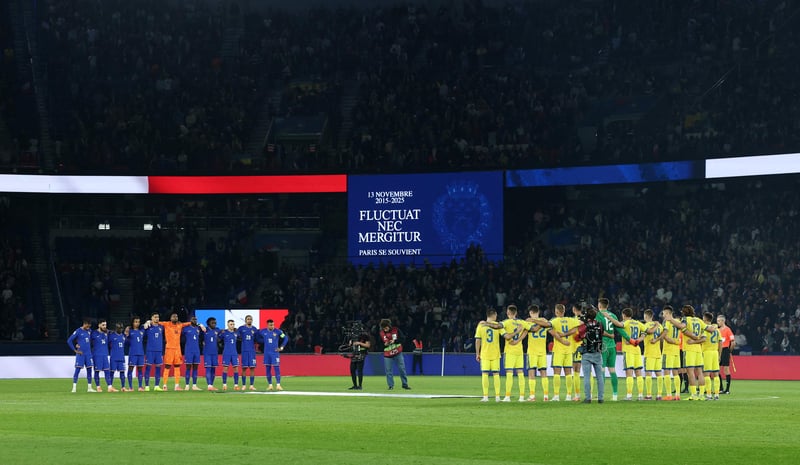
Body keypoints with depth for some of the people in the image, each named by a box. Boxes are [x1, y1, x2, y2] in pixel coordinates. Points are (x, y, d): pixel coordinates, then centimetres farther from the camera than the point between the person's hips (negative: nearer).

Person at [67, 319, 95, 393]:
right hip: (80, 354, -6)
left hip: (88, 354, 6)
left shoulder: (89, 331, 9)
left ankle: (89, 388, 12)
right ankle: (74, 387, -5)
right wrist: (75, 350, -10)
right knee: (77, 370, -7)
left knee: (89, 370, 6)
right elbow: (69, 341, -10)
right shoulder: (78, 331, -9)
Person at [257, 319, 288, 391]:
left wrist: (281, 347, -3)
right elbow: (258, 337, 18)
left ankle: (278, 385, -8)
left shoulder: (278, 331, -6)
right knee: (268, 369, 5)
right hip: (267, 353, 3)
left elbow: (285, 339, 1)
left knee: (277, 368, -8)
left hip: (275, 352, -3)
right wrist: (263, 341, 5)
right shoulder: (263, 331, 0)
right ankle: (270, 385, 13)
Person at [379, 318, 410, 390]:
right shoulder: (381, 333, -2)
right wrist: (384, 344, -18)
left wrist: (394, 341, -20)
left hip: (398, 353, 0)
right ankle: (391, 385, 8)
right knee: (388, 371, -1)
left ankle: (405, 384, 13)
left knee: (402, 368, 3)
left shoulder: (396, 330, -5)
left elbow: (402, 338, -5)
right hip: (387, 355, 0)